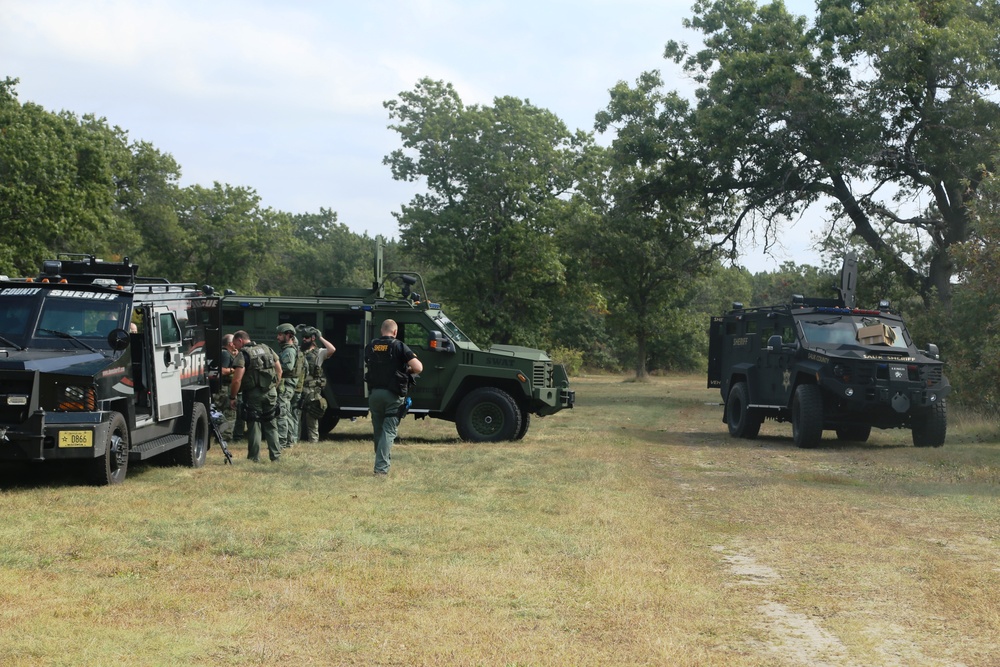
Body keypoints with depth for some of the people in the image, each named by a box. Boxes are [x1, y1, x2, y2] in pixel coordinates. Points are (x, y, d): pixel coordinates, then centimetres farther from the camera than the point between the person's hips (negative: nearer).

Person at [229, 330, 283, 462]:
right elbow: (279, 370, 14)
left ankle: (254, 457, 6)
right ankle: (275, 455, 13)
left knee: (254, 425, 3)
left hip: (253, 394, -5)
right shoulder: (267, 349, 11)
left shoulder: (242, 354, -9)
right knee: (271, 424, 13)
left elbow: (237, 380, -17)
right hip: (271, 392, 5)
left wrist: (232, 397, -8)